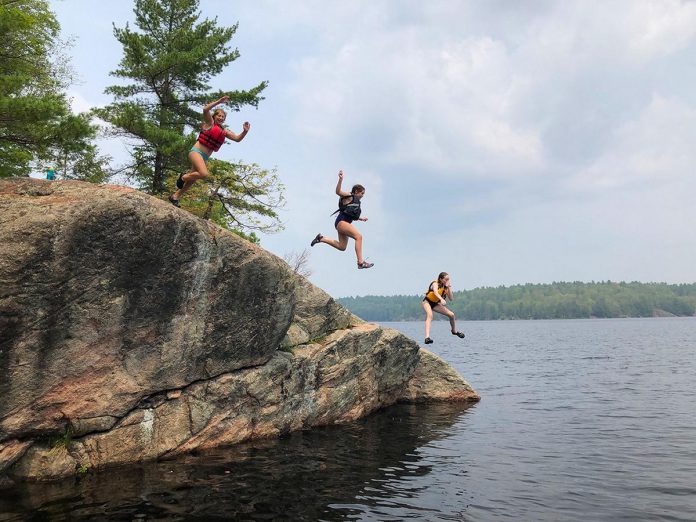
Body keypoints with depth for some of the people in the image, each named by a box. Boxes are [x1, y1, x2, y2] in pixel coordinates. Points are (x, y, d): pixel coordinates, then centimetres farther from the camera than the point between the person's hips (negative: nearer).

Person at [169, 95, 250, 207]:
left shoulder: (225, 132, 12)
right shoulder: (210, 123, -1)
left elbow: (237, 138, 3)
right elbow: (205, 110, -18)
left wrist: (245, 131, -15)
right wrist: (219, 101, -22)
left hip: (205, 157, 7)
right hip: (196, 152, -7)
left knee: (193, 179, 9)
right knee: (204, 174, -29)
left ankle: (175, 196, 23)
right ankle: (184, 177, -3)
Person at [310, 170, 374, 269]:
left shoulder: (356, 202, 24)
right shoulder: (349, 196, -1)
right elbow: (338, 191, -18)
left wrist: (360, 219, 25)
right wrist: (340, 180, -31)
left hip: (345, 223, 10)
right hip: (341, 221, -10)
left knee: (342, 247, 9)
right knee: (358, 236, -23)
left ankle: (321, 238, 19)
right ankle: (361, 262, -30)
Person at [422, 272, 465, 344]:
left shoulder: (446, 287, -3)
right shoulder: (435, 284, -21)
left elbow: (451, 299, -8)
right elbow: (435, 292, -43)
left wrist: (449, 288, -19)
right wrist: (441, 299, -62)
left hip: (435, 304, 7)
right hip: (427, 302, -7)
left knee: (451, 314, 3)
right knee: (430, 315, -35)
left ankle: (454, 331, 31)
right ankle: (427, 337, -46)